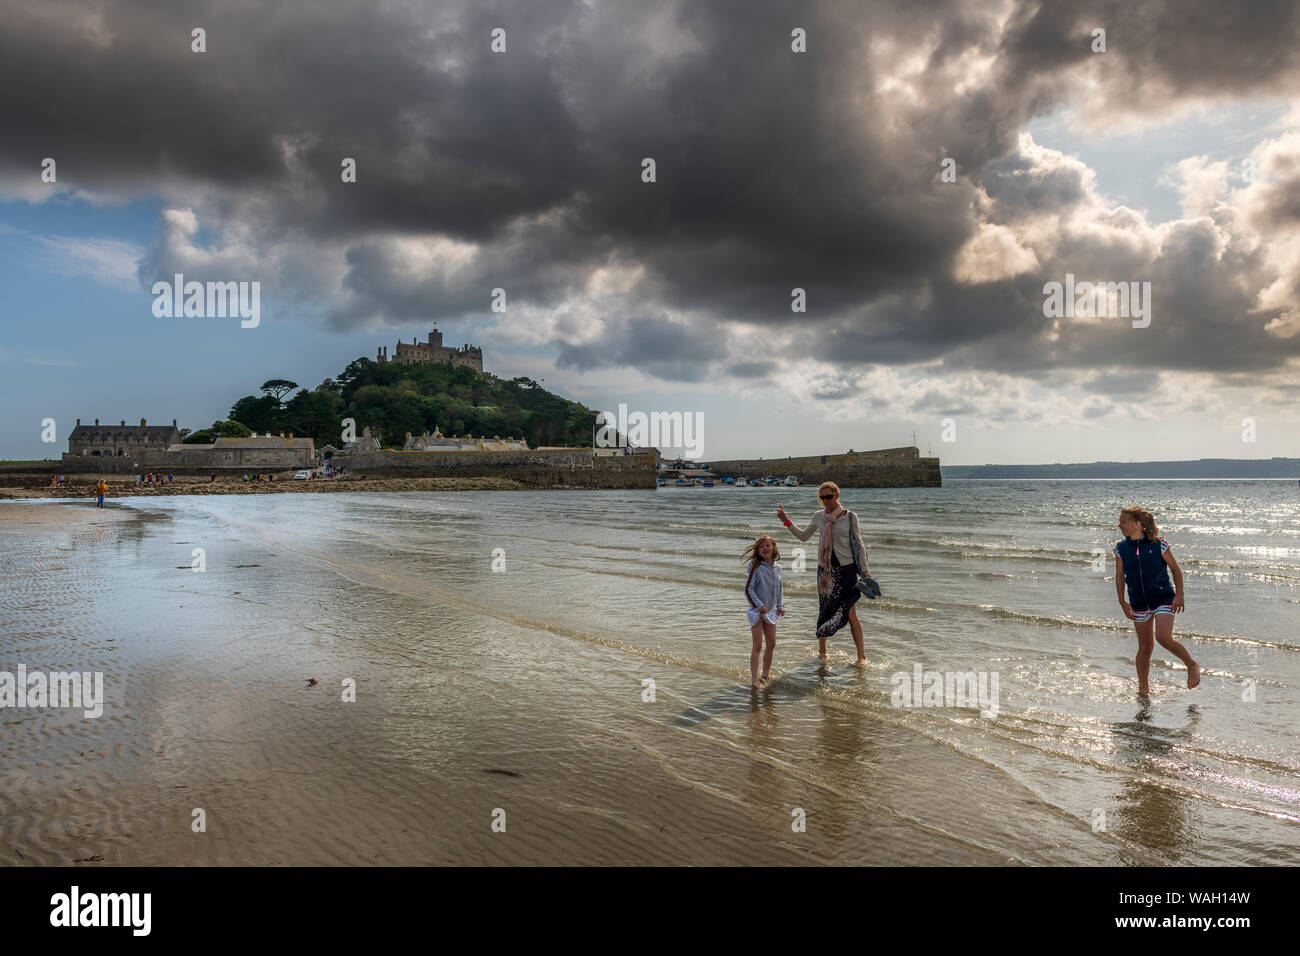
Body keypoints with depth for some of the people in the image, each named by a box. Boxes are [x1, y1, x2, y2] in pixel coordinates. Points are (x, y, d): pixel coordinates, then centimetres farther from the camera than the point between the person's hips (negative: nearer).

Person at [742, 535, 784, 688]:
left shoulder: (777, 568, 5)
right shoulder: (756, 567, -14)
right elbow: (748, 589, -15)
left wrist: (780, 606, 8)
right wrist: (759, 605, -19)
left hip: (770, 611, 6)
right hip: (756, 611, -6)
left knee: (772, 644, 13)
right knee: (758, 646, -6)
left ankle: (766, 674, 31)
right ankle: (754, 679, -1)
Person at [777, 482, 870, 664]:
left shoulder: (850, 517, -5)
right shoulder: (819, 517, 4)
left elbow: (859, 545, 0)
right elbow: (803, 536, 20)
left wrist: (865, 570, -6)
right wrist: (787, 521, 11)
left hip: (846, 569, -3)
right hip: (824, 569, 3)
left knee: (850, 613, -6)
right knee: (824, 610, 9)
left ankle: (861, 656, 2)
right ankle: (822, 651, 24)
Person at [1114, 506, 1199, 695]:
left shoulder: (1158, 545, -9)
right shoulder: (1121, 548, 0)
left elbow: (1176, 569, 0)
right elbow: (1120, 577, 7)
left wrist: (1179, 595, -7)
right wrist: (1123, 603, 1)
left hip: (1163, 598, -3)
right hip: (1139, 603, 3)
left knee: (1163, 637, -21)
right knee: (1145, 646, 9)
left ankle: (1192, 665, 5)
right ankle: (1143, 687, 22)